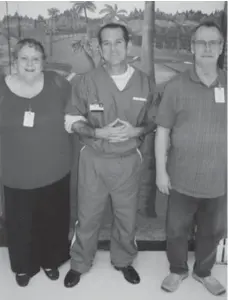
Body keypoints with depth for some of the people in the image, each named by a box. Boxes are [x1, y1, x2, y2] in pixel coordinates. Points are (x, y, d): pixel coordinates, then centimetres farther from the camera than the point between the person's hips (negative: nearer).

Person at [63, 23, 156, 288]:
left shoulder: (142, 81, -3)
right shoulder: (88, 81, -8)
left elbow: (152, 121, 5)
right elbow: (72, 120, -4)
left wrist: (135, 131, -16)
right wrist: (99, 132, -20)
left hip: (128, 160, 2)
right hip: (94, 160, -1)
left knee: (127, 216, 16)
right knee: (88, 216, 12)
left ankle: (123, 260, 42)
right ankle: (79, 263, 37)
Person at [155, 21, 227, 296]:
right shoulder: (176, 86, -5)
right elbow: (162, 131, -3)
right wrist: (161, 170, -5)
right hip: (182, 178, -2)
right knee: (176, 230, 14)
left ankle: (203, 271, 44)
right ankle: (177, 270, 40)